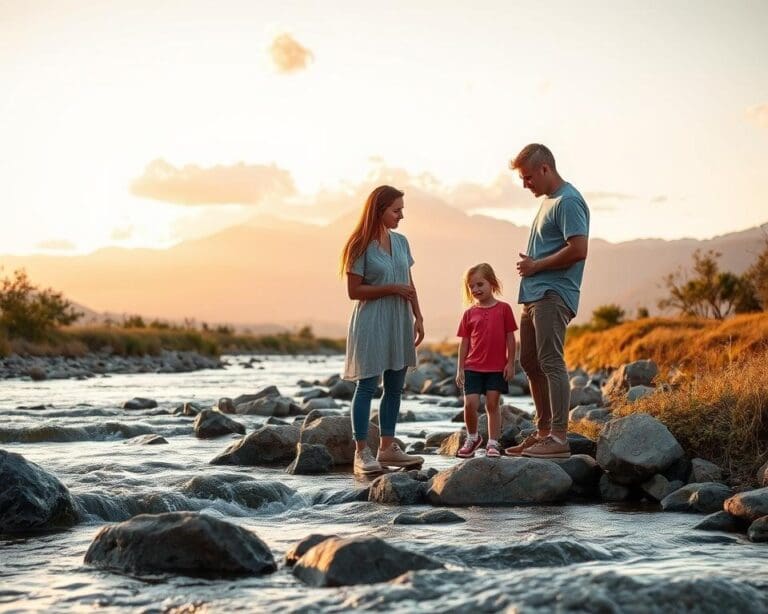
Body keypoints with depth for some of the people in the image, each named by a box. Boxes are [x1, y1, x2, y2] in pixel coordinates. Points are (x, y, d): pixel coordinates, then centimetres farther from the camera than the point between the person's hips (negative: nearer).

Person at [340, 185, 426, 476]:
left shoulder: (401, 242, 9)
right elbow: (354, 291, -11)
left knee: (395, 387, 10)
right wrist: (392, 289, -16)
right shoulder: (361, 246, -10)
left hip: (399, 322, 7)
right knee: (366, 386, -3)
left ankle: (387, 448, 19)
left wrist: (418, 318, 9)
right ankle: (362, 452, 0)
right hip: (371, 323, -7)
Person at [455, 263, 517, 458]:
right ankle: (473, 437, 16)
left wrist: (510, 363, -3)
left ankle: (493, 443, 10)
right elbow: (464, 343, 8)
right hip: (473, 367, 2)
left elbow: (510, 338, 1)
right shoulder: (469, 314, 5)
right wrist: (460, 369, 5)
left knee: (492, 404, 2)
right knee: (470, 404, -6)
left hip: (497, 368, -2)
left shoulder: (503, 309, -1)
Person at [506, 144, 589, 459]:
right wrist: (529, 264, 12)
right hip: (535, 295, 11)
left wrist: (536, 265, -12)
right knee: (531, 363, 13)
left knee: (550, 363, -13)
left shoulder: (568, 202, -12)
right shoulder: (549, 200, 20)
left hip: (553, 295, -11)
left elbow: (578, 250, -21)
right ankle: (543, 431, 22)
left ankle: (559, 438, -12)